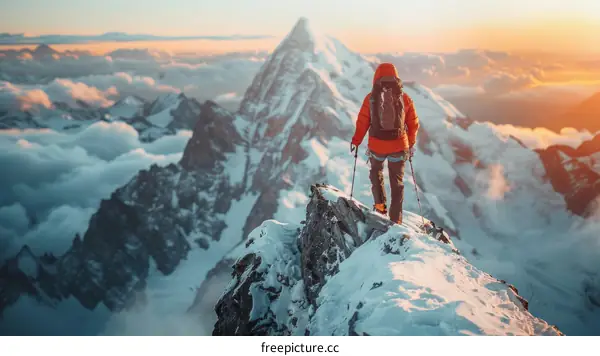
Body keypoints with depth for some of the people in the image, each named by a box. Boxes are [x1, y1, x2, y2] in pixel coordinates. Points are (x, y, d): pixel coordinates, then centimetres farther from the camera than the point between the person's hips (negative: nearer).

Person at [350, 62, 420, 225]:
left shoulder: (371, 97, -6)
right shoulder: (404, 98, -2)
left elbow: (362, 122, -5)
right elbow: (413, 123, 4)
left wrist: (356, 141, 8)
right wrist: (411, 144, 17)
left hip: (376, 145, -1)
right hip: (399, 146, 1)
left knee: (376, 172, 28)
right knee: (397, 182, 13)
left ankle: (380, 204, 21)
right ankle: (395, 218, 14)